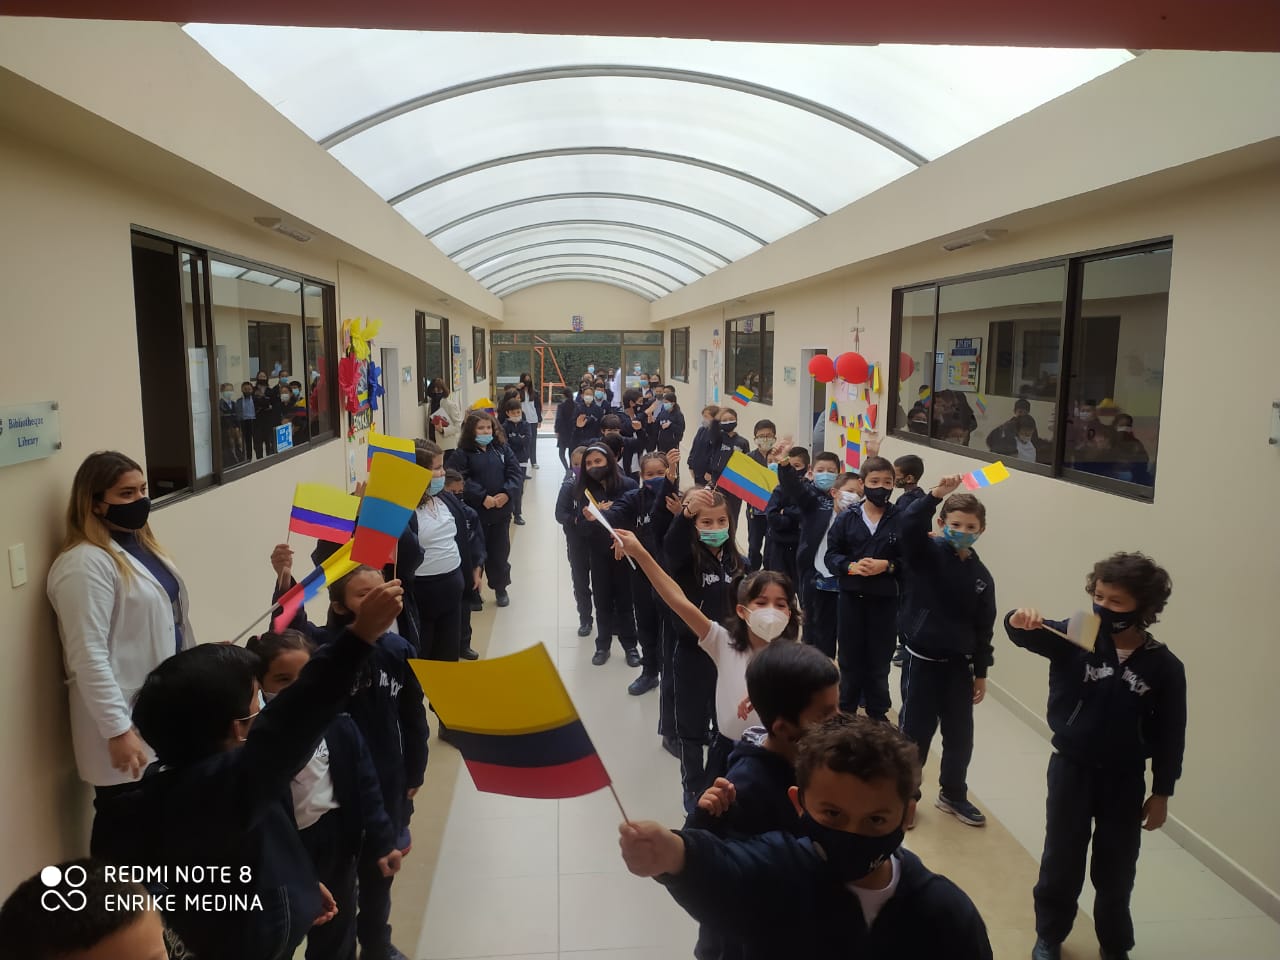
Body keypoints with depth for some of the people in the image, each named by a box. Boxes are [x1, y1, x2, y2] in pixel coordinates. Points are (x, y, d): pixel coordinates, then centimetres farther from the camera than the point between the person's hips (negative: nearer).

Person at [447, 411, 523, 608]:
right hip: (475, 513, -3)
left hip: (501, 512, 4)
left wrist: (507, 493, -15)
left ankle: (501, 588, 32)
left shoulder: (502, 449, 7)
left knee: (500, 551, 14)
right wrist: (482, 497, -23)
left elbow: (516, 473, 1)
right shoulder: (462, 453, -6)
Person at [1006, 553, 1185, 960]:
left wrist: (1162, 793, 1)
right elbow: (1031, 635, -23)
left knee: (1115, 869, 17)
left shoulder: (1164, 667, -10)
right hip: (1071, 769, 0)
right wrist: (1020, 620, -47)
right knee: (1061, 861, 14)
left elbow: (1170, 735, -3)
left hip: (1125, 778, 0)